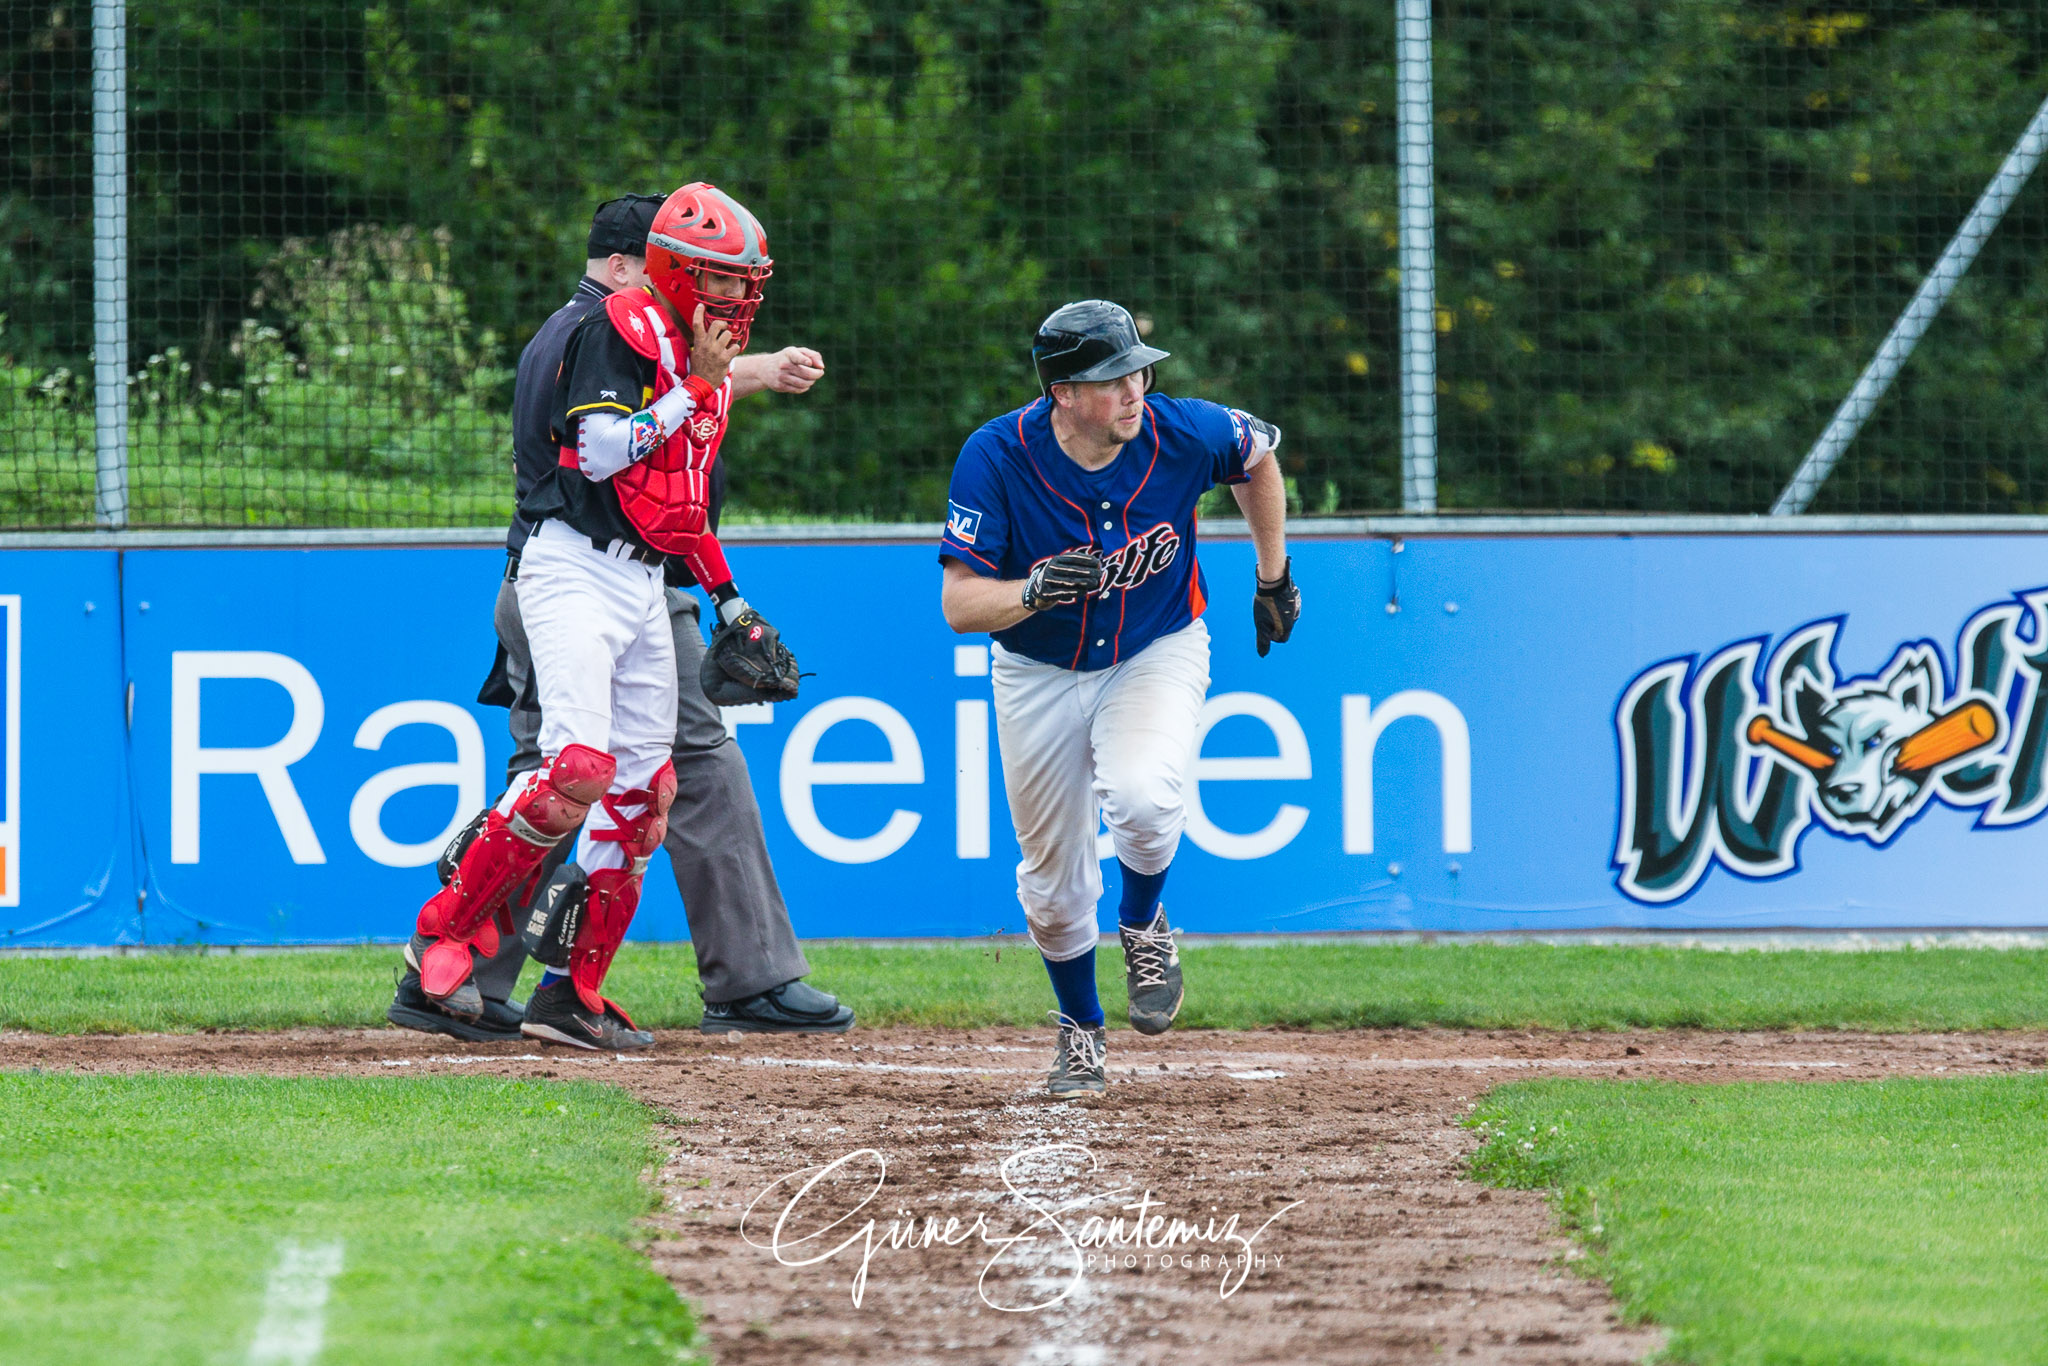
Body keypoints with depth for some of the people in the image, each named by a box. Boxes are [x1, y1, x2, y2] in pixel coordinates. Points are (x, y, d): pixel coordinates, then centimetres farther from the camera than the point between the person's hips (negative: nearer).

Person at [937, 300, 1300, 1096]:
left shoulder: (1187, 434, -22)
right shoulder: (995, 459, -26)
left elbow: (1260, 455, 3)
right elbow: (960, 605, -25)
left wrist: (1274, 576, 10)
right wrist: (1033, 591, -45)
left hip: (1158, 653, -1)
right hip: (1039, 673, 1)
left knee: (1140, 795, -30)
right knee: (1053, 879, 9)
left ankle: (1143, 928, 2)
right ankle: (1080, 1027, 36)